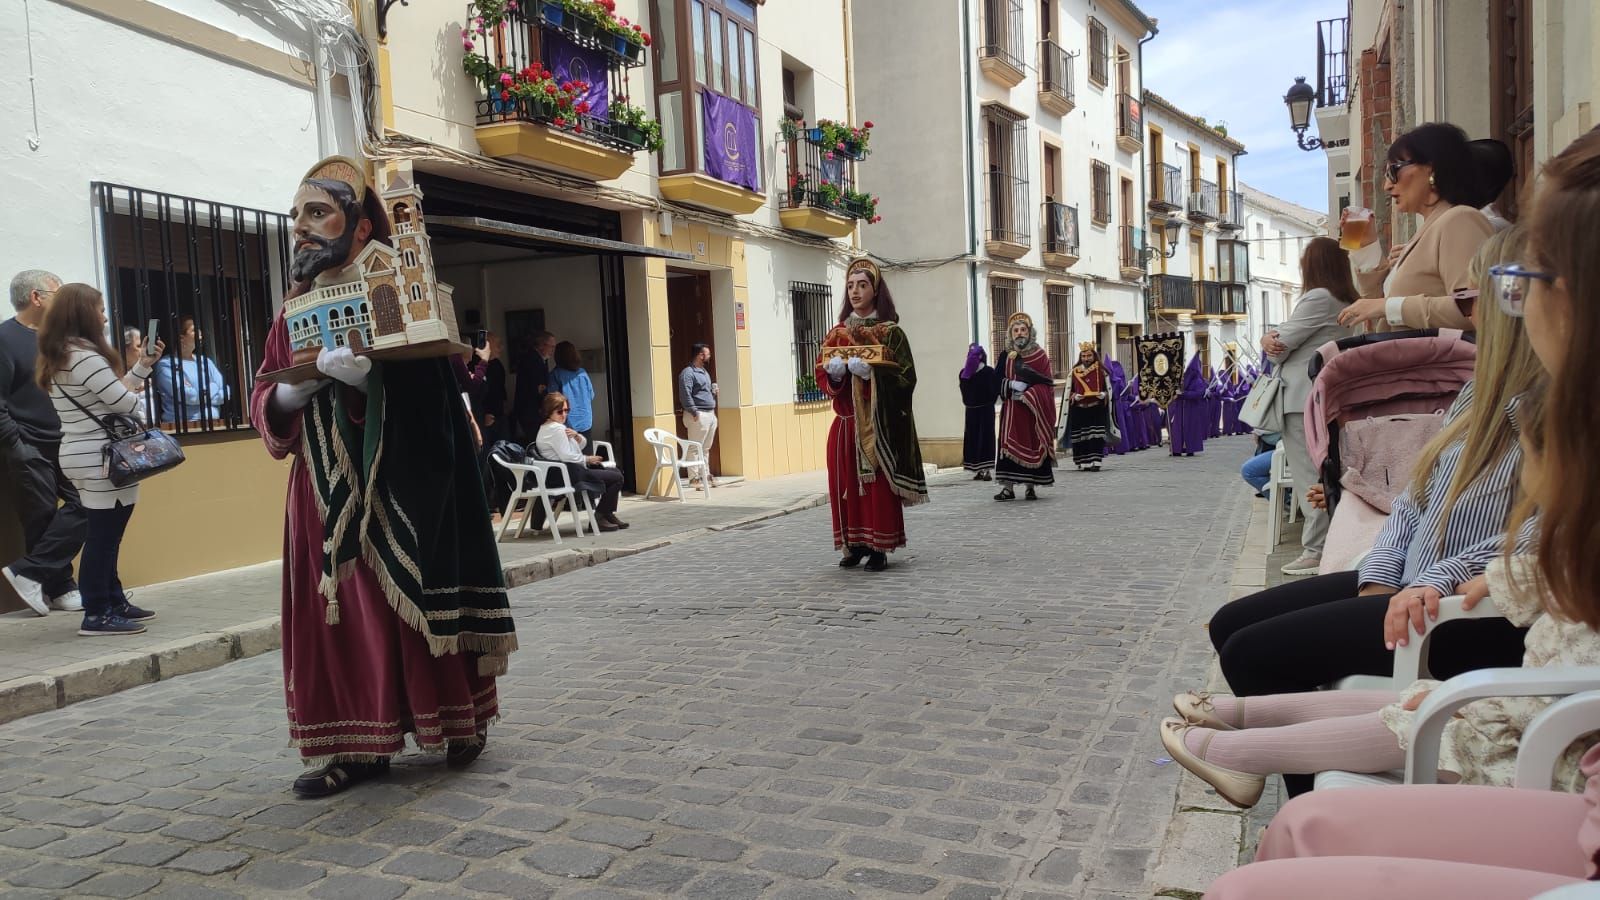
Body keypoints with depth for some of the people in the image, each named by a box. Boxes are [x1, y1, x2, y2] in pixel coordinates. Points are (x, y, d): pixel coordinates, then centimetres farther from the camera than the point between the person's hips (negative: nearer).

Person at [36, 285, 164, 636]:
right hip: (101, 459, -10)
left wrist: (144, 365, 17)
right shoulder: (86, 358, -17)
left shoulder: (59, 359, 16)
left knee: (103, 536, 16)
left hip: (81, 456, 10)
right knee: (103, 537, -5)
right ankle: (97, 615, -1)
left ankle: (114, 603, 24)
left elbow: (110, 392, 19)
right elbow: (124, 403, -15)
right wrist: (140, 402, 7)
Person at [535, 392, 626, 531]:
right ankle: (599, 517, -2)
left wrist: (576, 436, -5)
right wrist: (587, 460, -11)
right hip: (571, 474, -11)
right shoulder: (557, 429, -16)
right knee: (616, 477, -9)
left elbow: (582, 445, 17)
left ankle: (608, 514, 18)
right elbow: (566, 456, -25)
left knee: (614, 472, 18)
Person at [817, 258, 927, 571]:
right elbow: (821, 374, 11)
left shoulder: (891, 333, 0)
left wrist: (871, 372, -20)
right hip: (846, 421, 4)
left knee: (879, 483, -5)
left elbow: (905, 377, -7)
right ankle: (856, 544, 12)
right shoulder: (836, 333, 13)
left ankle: (880, 547, 1)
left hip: (879, 422, -4)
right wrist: (834, 371, -11)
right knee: (846, 483, 2)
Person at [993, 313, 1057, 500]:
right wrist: (1012, 384, -12)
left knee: (1033, 445, 0)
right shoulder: (1006, 357, 7)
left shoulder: (1041, 355, 2)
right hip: (1011, 409, 1)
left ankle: (1031, 487, 8)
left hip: (1034, 409, -1)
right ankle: (1008, 488, -5)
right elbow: (997, 381, 6)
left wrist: (1029, 394, -14)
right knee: (1010, 444, -5)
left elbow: (1047, 384, -3)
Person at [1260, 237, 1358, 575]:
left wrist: (1268, 341, 9)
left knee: (1308, 476, -7)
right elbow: (1282, 339, 15)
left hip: (1304, 398, -10)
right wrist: (1271, 339, -5)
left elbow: (1280, 346, -12)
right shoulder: (1344, 301, 18)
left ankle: (1316, 551, -5)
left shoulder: (1318, 298, -13)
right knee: (1321, 475, 14)